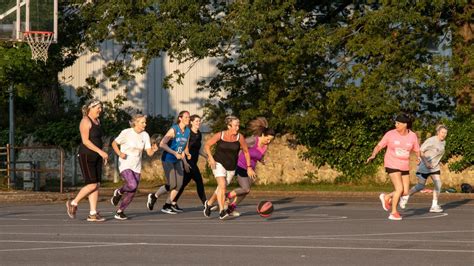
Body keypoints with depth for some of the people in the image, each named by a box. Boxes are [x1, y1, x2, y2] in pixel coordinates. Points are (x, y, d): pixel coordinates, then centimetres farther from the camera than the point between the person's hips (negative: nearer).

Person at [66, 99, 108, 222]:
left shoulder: (97, 121, 14)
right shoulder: (85, 121, -14)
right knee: (92, 185, -11)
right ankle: (73, 203, 8)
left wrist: (102, 155, 16)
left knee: (97, 185, 2)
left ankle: (93, 214, 3)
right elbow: (85, 141, -21)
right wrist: (100, 151, -24)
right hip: (86, 156, -9)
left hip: (96, 157, 9)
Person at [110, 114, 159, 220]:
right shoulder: (126, 133, -11)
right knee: (132, 185, -26)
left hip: (136, 167, 5)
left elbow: (149, 153, 1)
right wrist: (119, 153, -17)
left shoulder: (145, 135, 2)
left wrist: (154, 150, -22)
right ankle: (119, 192, 6)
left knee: (132, 193, 1)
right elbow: (114, 143, 0)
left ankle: (120, 212, 18)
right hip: (125, 165, -5)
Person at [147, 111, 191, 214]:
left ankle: (167, 205, 11)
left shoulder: (187, 131, 3)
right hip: (168, 159, -7)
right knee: (171, 185, -11)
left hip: (177, 160, 7)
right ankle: (154, 196, 11)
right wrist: (175, 153, -28)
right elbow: (162, 144, -23)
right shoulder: (173, 130, -18)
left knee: (179, 184, 0)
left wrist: (185, 162, 14)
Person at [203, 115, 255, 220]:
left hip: (231, 167, 3)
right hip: (219, 163, -3)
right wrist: (211, 158, -15)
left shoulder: (239, 137, -9)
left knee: (221, 188, 14)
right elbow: (207, 145, -1)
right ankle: (222, 211, -23)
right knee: (222, 185, -22)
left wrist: (249, 167, -1)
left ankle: (209, 203, 41)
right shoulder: (220, 135, -12)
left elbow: (246, 151, 2)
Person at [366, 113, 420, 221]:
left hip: (404, 167, 5)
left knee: (405, 192, 5)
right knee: (399, 189, -16)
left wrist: (419, 157, -18)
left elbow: (417, 151, 5)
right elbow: (379, 146, -4)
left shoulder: (412, 136, -3)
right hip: (392, 165, -5)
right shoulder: (391, 134, -9)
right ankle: (393, 213, -1)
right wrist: (373, 155, -23)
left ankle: (386, 198, 30)